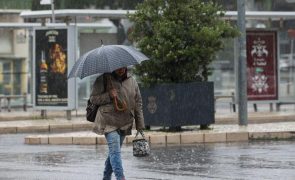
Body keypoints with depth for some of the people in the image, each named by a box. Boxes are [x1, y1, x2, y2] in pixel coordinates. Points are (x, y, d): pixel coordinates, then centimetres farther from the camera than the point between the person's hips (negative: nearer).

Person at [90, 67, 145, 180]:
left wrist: (140, 126, 8)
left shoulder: (132, 81, 9)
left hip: (124, 124, 5)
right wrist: (109, 95, -20)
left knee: (114, 151, 11)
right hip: (109, 122, -5)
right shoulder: (103, 79, -3)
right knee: (115, 151, -16)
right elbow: (93, 98, -4)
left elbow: (138, 103, 12)